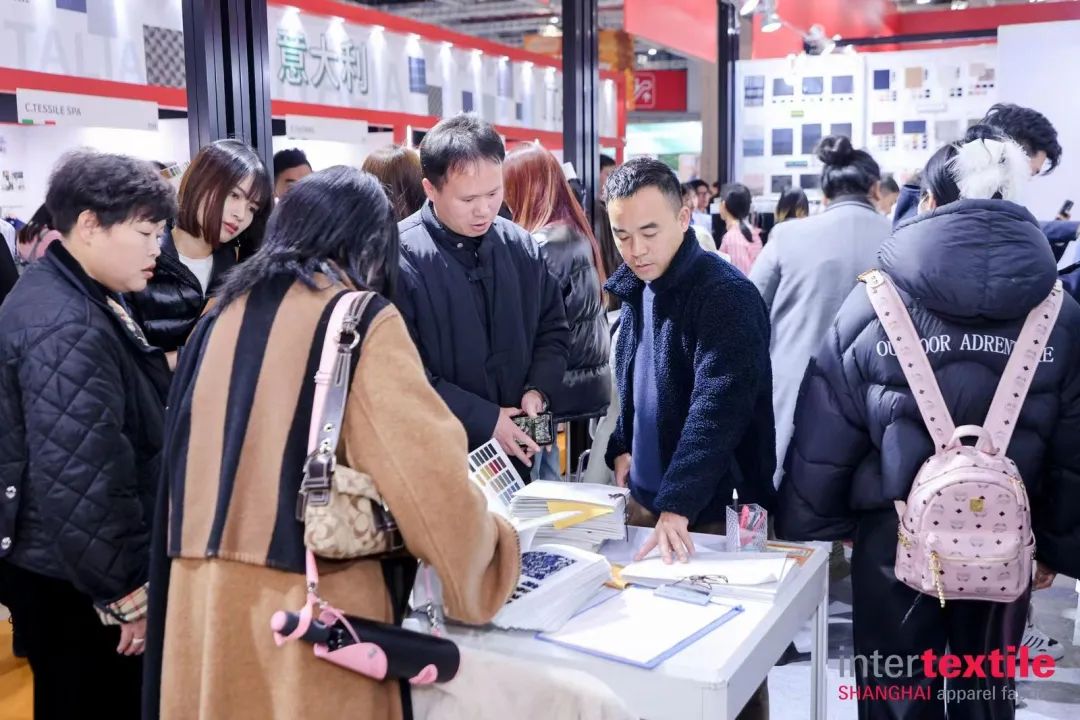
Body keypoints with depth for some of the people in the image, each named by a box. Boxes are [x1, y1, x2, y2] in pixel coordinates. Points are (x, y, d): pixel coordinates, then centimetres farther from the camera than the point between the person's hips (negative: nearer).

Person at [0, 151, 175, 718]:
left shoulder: (77, 296, 8)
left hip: (67, 564, 10)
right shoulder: (66, 327, -25)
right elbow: (78, 475, -28)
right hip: (71, 578, -10)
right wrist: (121, 590, -21)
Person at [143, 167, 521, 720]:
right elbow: (434, 475, -13)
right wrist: (489, 550, 4)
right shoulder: (363, 322, -8)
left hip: (204, 594, 6)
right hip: (312, 604, -6)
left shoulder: (221, 317, 10)